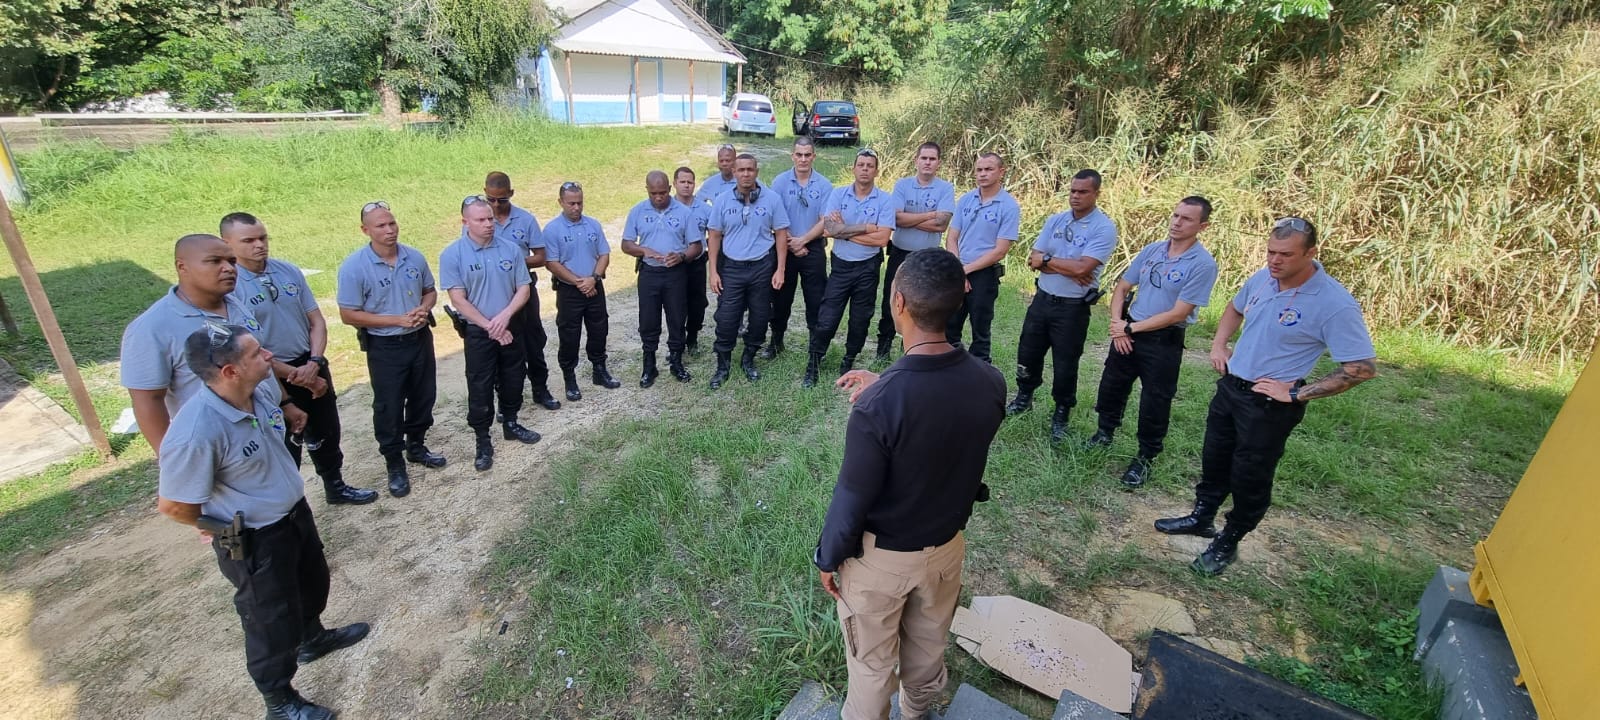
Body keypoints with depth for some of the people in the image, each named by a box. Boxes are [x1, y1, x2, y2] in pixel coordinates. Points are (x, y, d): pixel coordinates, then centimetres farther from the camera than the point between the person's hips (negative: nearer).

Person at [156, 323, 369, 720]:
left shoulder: (262, 387, -14)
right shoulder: (196, 434, -35)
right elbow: (172, 505, -21)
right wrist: (224, 526, -5)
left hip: (296, 511, 7)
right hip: (254, 541, -7)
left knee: (313, 582, 30)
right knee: (273, 622, 13)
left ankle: (313, 638, 59)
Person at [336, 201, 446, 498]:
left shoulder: (414, 257, -3)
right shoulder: (354, 267, -16)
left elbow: (430, 291, 11)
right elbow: (348, 315, -14)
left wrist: (424, 309, -12)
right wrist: (397, 320, -20)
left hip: (420, 339, 5)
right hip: (384, 347, -4)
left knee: (423, 397, 17)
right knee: (389, 407, 6)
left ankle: (416, 447, 39)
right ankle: (394, 464, 22)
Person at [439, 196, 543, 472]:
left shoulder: (511, 249, -2)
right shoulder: (452, 255, -11)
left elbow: (523, 289, -2)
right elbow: (458, 299, -13)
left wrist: (505, 316, -17)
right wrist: (490, 327, -16)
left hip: (510, 328, 3)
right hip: (477, 333, -3)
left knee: (513, 380, 17)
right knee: (480, 389, 5)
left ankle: (511, 424, 38)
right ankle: (483, 442, 18)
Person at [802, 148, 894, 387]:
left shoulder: (885, 200, -7)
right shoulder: (838, 194, -3)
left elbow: (882, 239, -17)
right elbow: (829, 229, -15)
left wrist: (844, 230, -13)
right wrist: (865, 228, -17)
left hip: (867, 268, 0)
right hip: (841, 265, 0)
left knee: (860, 320, 13)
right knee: (827, 320, 0)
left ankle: (849, 361, 33)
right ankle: (812, 365, 14)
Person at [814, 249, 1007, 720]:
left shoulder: (877, 404, -34)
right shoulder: (990, 382, -16)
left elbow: (853, 500, -22)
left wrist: (828, 558, -5)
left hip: (881, 556, -5)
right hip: (947, 544, 6)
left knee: (871, 664, 20)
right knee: (928, 649, 31)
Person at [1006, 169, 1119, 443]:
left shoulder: (1104, 228, -13)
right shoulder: (1055, 220, 3)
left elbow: (1082, 267, -25)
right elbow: (1034, 259, -4)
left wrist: (1047, 260, -12)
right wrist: (1068, 270, -17)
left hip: (1073, 307, -5)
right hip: (1042, 298, 5)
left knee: (1065, 364, 7)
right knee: (1028, 353, 16)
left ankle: (1061, 415, 25)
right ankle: (1023, 397, 38)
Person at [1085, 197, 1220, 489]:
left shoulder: (1203, 264, -16)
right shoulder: (1151, 250, 1)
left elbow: (1178, 314, -19)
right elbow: (1121, 288, 7)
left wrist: (1131, 328, -14)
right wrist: (1118, 324, -7)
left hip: (1164, 342, -5)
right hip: (1128, 331, 6)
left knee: (1154, 403, 6)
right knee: (1111, 386, 18)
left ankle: (1145, 458, 24)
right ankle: (1105, 433, 42)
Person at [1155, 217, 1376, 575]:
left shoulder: (1335, 304, -21)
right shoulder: (1262, 279, -2)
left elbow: (1363, 367, -19)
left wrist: (1296, 393, -19)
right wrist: (1218, 345, 6)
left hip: (1270, 405, -6)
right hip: (1230, 387, 6)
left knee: (1250, 478, 9)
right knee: (1214, 459, 21)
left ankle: (1227, 543, 29)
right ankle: (1201, 517, 42)